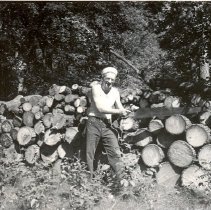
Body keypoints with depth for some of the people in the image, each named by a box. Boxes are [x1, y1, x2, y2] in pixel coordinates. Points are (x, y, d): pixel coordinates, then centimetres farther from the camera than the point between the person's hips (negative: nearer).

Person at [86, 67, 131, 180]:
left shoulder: (115, 91, 8)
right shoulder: (96, 87, -7)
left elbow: (120, 108, 7)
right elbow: (100, 108, -16)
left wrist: (124, 112, -17)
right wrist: (118, 111, -20)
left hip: (107, 124, 4)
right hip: (94, 122, -4)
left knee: (115, 152, -3)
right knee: (89, 153, 1)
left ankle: (120, 178, 3)